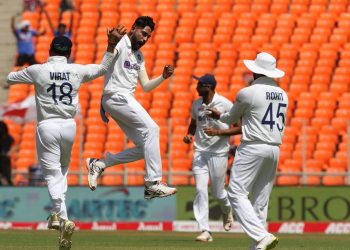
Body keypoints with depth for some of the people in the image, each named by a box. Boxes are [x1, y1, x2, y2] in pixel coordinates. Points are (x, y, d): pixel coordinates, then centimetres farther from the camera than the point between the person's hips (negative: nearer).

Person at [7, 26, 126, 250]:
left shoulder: (37, 71, -6)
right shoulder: (77, 71, 0)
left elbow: (9, 78, 9)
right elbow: (103, 68, 15)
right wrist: (112, 44, 17)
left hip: (47, 126, -3)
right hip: (69, 126, 3)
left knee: (52, 174, -3)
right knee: (62, 170, 24)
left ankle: (63, 218, -22)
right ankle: (57, 215, 21)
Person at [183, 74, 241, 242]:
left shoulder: (225, 104, -12)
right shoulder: (196, 105, 5)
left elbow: (241, 127, -11)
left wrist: (218, 132, -21)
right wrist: (189, 135, 2)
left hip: (219, 153, -4)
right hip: (200, 152, 4)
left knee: (218, 192, 5)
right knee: (200, 190, -9)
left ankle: (227, 209, 41)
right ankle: (205, 231, -9)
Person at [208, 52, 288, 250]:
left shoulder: (247, 93, -8)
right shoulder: (282, 94, 12)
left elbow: (232, 118, 7)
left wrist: (219, 116, 29)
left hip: (253, 148, -7)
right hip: (275, 149, 7)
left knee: (237, 193, -8)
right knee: (261, 200, 9)